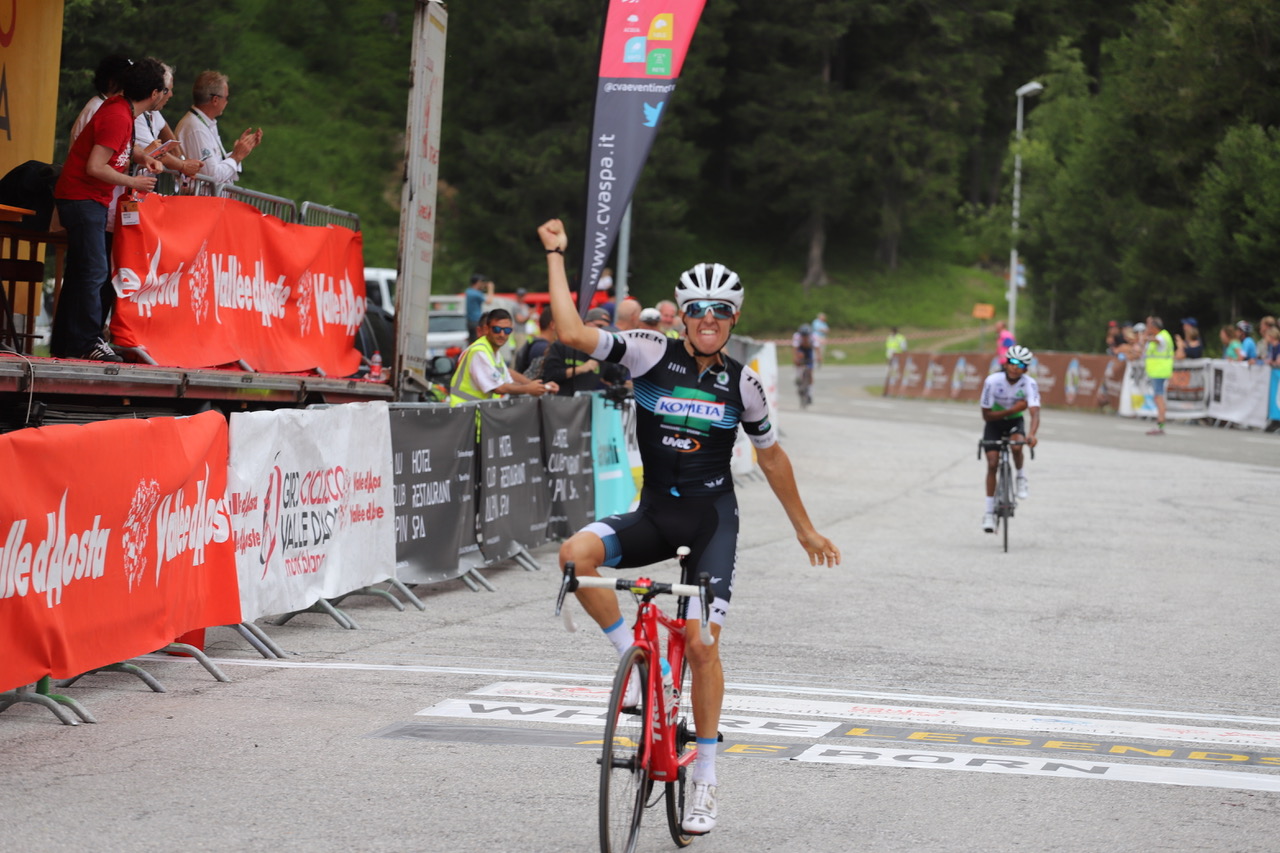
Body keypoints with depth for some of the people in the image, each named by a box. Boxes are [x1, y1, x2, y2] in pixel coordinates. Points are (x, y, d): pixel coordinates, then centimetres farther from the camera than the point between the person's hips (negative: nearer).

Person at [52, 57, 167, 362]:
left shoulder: (119, 107, 8)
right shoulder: (118, 117, -21)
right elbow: (95, 167, -25)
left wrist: (141, 157, 8)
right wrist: (133, 183, -14)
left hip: (88, 200, 10)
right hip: (82, 197, -10)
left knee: (80, 272, 11)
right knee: (95, 271, -11)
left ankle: (65, 342, 13)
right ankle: (88, 342, -10)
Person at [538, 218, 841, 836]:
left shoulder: (741, 383, 0)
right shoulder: (653, 353, -5)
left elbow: (771, 456, 13)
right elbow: (574, 334, -16)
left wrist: (804, 529, 18)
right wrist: (556, 255, -14)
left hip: (712, 518, -1)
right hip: (655, 512, 1)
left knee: (701, 646, -7)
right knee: (577, 553, -28)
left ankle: (704, 781, 9)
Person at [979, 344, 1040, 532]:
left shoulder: (1029, 384, -24)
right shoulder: (993, 381, -25)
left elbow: (1035, 412, -36)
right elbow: (986, 415, -19)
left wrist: (1032, 434, -55)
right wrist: (1013, 409, -28)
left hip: (1015, 421, 0)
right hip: (994, 422, 0)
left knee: (1017, 447, -33)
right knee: (992, 464, -10)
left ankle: (1021, 476, 0)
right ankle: (990, 512, -1)